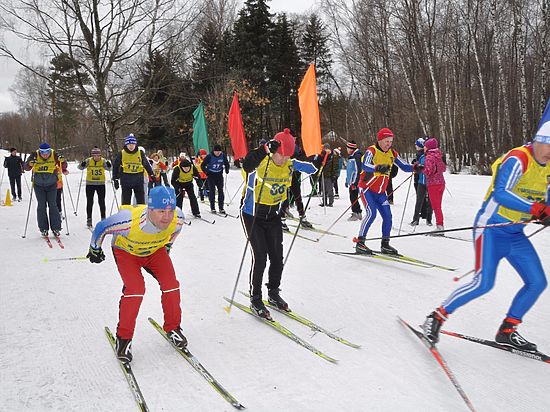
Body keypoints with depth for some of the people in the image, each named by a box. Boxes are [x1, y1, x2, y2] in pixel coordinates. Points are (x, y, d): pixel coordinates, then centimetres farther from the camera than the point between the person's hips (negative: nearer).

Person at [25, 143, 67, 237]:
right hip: (38, 185, 1)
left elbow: (64, 167, -6)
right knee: (41, 206, 1)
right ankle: (43, 229, 9)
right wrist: (30, 164, -34)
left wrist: (62, 161, -28)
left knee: (52, 205, -3)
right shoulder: (35, 155, -12)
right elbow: (26, 168, -11)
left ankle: (56, 228, 3)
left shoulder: (54, 155, -12)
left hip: (51, 185, 0)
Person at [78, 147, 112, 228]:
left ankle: (103, 218, 15)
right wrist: (82, 164, -32)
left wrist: (108, 165, -36)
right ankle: (89, 219, 13)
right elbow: (80, 167, -9)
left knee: (102, 202, 5)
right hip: (90, 184, 0)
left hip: (101, 184, 0)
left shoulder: (103, 161, -4)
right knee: (89, 202, 5)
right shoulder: (88, 161, -4)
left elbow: (109, 168, -14)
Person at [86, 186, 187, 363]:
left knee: (171, 283, -11)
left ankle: (172, 328, 12)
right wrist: (95, 250, -4)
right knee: (135, 288, -21)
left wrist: (167, 246, 15)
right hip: (126, 251, -3)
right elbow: (101, 227, -21)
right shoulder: (130, 221, -42)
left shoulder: (178, 218, -30)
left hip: (156, 250, 4)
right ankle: (123, 338, -1)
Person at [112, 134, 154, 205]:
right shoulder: (121, 154, 0)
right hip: (126, 180, 0)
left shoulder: (140, 153, 1)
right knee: (125, 201, 7)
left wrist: (151, 175, 9)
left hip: (138, 180, 1)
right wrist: (115, 179, 4)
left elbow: (147, 165, 11)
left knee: (141, 200, 6)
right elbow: (115, 166, 6)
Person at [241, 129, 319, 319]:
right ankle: (255, 300, 9)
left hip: (273, 216, 5)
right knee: (260, 257, -8)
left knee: (277, 257, 6)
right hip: (252, 216, -5)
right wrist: (265, 149, -54)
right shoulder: (261, 162, -21)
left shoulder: (290, 164, -5)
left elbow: (310, 168, 9)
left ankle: (273, 293, 28)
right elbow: (247, 165, -44)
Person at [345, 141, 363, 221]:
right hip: (351, 181, 10)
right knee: (352, 198, 11)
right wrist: (347, 180, 25)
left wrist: (354, 182, -21)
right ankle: (357, 213, 17)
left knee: (353, 198, -9)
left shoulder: (357, 156, -14)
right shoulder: (351, 156, 17)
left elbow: (357, 171, -19)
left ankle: (356, 213, -3)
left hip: (355, 182, -10)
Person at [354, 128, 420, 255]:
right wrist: (377, 168, -52)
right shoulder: (371, 151, -14)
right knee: (371, 214, -19)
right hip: (367, 189, -6)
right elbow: (364, 166, -33)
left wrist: (414, 168, -18)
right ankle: (359, 243, -11)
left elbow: (404, 166, 3)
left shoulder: (392, 153, 5)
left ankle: (385, 244, 16)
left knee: (387, 216, 1)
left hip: (380, 192, 6)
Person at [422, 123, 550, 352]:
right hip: (491, 229, -8)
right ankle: (436, 317, -4)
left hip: (516, 234, 9)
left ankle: (507, 331, 18)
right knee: (484, 283, -18)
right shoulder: (517, 159, -18)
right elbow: (500, 194, -31)